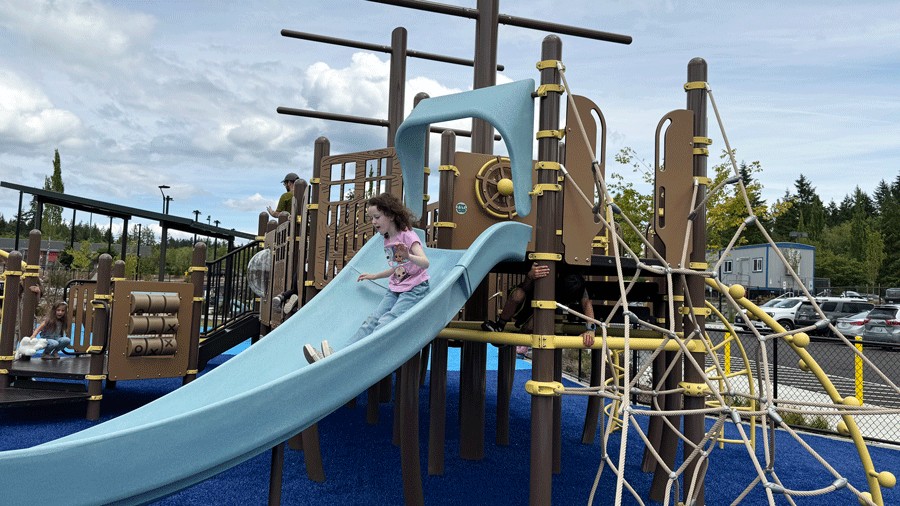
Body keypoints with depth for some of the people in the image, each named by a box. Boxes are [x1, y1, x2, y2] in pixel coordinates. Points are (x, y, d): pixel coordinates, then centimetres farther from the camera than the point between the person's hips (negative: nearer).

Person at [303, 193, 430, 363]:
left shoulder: (407, 235, -11)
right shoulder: (387, 240, 14)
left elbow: (425, 263, -26)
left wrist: (408, 256, -46)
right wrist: (374, 276, 26)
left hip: (414, 289, -7)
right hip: (394, 290, 7)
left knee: (386, 322, -25)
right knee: (372, 320, -13)